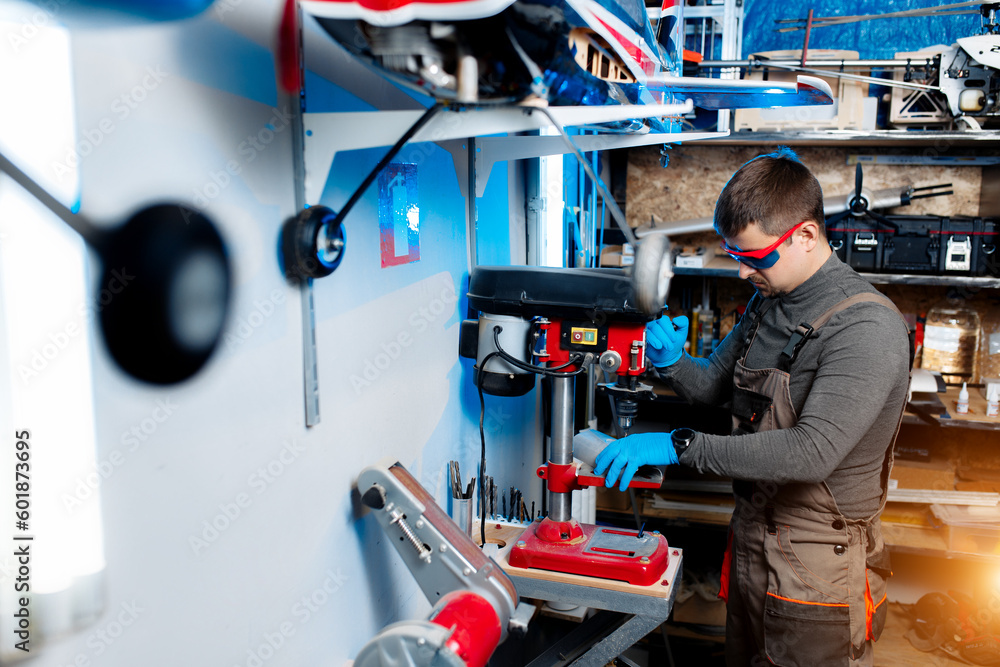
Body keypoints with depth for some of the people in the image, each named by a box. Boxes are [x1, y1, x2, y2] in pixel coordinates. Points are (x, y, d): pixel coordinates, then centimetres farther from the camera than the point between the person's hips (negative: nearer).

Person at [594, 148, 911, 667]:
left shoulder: (867, 328, -22)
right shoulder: (768, 301, 5)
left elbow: (812, 452, -32)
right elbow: (715, 385, 15)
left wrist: (678, 446, -30)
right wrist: (672, 362, -8)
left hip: (815, 566, -7)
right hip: (750, 538, 8)